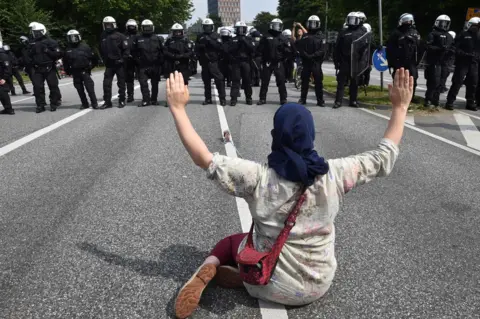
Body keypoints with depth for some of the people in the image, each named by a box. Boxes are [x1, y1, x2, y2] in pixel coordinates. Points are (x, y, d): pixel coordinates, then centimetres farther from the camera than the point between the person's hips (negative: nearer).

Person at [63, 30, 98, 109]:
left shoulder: (85, 47, 1)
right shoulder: (68, 50, 8)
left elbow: (93, 58, 5)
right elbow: (65, 63, 15)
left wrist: (90, 67, 5)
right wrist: (68, 71, 9)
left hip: (85, 72, -3)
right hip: (75, 73, 3)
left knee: (90, 88, -8)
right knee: (80, 90, 6)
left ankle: (94, 103, -3)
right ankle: (85, 104, 15)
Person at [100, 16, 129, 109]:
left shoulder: (120, 36, -6)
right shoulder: (103, 37, 10)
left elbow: (126, 49, -7)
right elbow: (101, 50, 21)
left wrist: (123, 59, -13)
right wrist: (104, 59, 12)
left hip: (119, 64, -4)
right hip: (109, 64, 4)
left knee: (121, 83, 5)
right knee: (106, 83, 0)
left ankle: (122, 101, 15)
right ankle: (107, 102, 7)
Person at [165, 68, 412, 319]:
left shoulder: (258, 178, -24)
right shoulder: (334, 174, -18)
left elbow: (204, 159, -22)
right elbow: (384, 157, -6)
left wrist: (178, 108, -18)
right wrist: (400, 107, 2)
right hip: (320, 284, 2)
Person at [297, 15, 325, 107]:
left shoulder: (320, 36, 5)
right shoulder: (305, 36, 12)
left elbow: (322, 50, -5)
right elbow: (300, 48, 4)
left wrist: (313, 55, -17)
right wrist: (306, 55, -13)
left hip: (316, 62, -2)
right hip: (306, 62, 2)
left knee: (318, 81, -3)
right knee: (304, 81, 7)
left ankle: (320, 100, 1)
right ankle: (302, 99, 15)